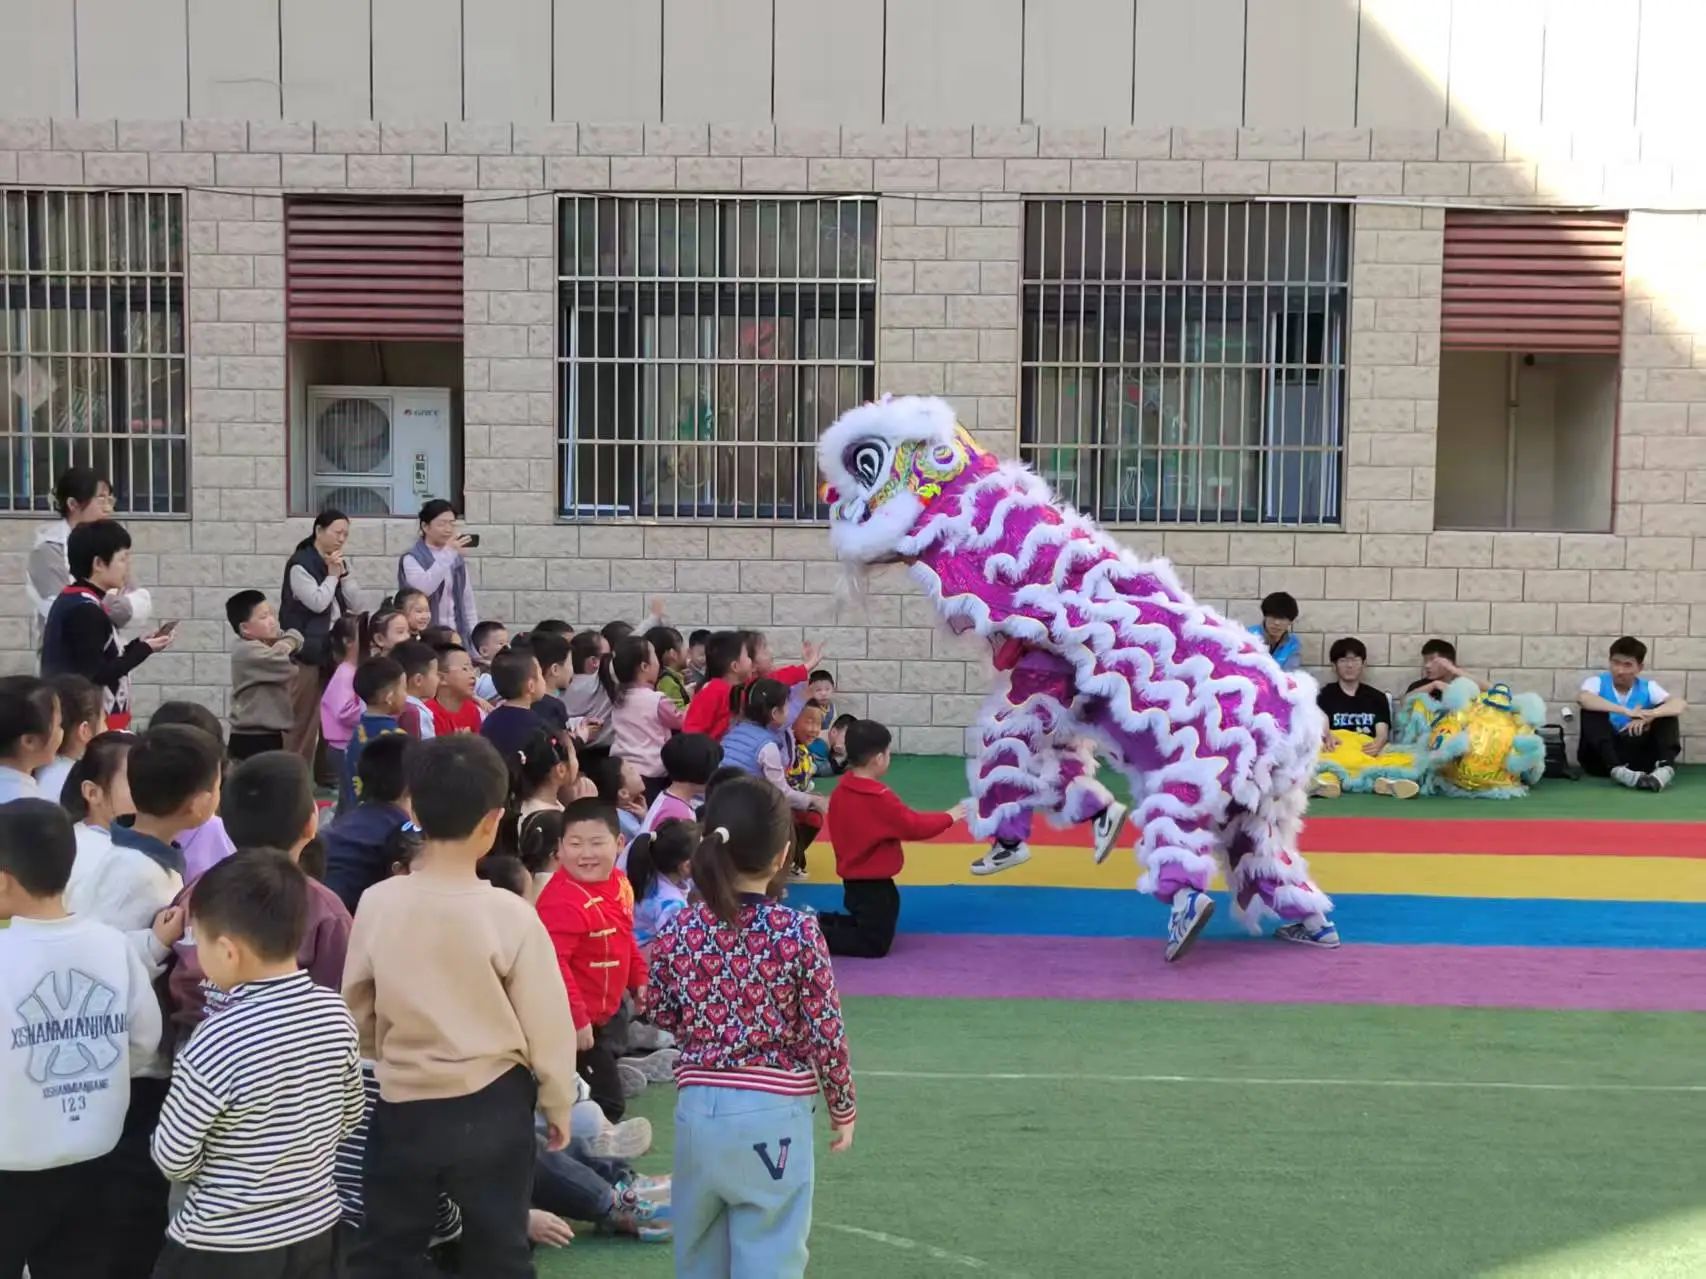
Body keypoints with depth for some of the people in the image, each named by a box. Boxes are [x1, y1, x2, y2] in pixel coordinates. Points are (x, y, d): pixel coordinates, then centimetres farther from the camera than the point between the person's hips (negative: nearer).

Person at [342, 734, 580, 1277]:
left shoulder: (377, 904, -10)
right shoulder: (510, 914, -17)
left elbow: (356, 1009, 2)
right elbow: (547, 1024, -11)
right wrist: (557, 1106, 5)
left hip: (403, 1106, 2)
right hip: (492, 1107, -2)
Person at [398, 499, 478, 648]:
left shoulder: (457, 559, 14)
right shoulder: (411, 558, -4)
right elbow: (423, 589, -23)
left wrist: (475, 636, 10)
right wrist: (447, 554, -24)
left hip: (457, 635, 5)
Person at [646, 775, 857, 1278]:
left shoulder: (678, 930, -6)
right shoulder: (799, 932, -14)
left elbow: (663, 1017, 5)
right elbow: (825, 1033, -9)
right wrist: (843, 1109, 5)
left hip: (700, 1107, 3)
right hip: (773, 1113, -3)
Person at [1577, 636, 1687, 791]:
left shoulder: (1647, 687, 4)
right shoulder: (1597, 682, -3)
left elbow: (1680, 704, -15)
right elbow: (1582, 698, -30)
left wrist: (1649, 715, -33)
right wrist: (1626, 711, -33)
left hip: (1635, 756, 2)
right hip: (1600, 758, -2)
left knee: (1664, 711, -10)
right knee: (1592, 711, -24)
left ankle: (1665, 766, -33)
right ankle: (1616, 769, -42)